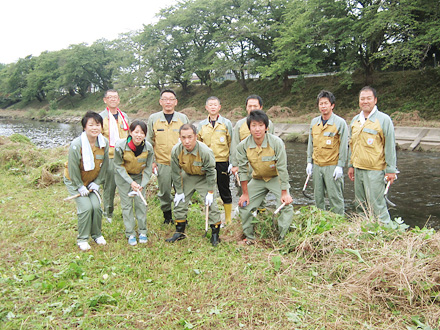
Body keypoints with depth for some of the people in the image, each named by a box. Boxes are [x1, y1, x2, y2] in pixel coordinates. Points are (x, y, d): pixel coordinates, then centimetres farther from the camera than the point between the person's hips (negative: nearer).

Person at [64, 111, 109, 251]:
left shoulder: (104, 143, -12)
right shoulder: (76, 145, -27)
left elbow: (104, 165, 0)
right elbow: (73, 169, -18)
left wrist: (96, 183, -1)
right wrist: (80, 187, -12)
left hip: (93, 181, 4)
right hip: (74, 181, -4)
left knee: (96, 206, -9)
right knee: (86, 207, -15)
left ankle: (97, 235, 17)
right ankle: (82, 239, 5)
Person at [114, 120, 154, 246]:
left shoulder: (148, 147, -18)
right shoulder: (120, 146, -25)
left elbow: (147, 168, -7)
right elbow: (119, 166, -15)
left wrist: (142, 184, -17)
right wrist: (131, 182, -23)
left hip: (139, 176, 2)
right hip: (123, 176, -2)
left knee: (141, 203, -1)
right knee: (126, 204, -2)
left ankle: (142, 232, 14)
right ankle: (130, 234, 8)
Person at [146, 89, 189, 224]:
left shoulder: (183, 118, 6)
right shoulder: (153, 118, 5)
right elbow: (149, 142, 8)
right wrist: (152, 161, 2)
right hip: (162, 163, 0)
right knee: (164, 191, 8)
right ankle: (167, 215, 27)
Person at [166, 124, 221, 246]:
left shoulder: (205, 151, -32)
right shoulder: (176, 150, -24)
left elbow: (211, 173, -18)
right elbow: (176, 173, -9)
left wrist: (210, 192, -15)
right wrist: (179, 191, -5)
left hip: (203, 178, -3)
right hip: (187, 177, 3)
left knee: (211, 204, -9)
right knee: (179, 202, 3)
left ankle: (215, 234, 8)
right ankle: (179, 232, 21)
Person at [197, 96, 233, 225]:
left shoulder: (226, 123, 3)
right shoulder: (201, 125, 9)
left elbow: (231, 144, 4)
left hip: (222, 162, -2)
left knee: (225, 191, 4)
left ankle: (228, 219, 15)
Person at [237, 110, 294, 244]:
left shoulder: (277, 142, -25)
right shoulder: (243, 146, -18)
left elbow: (282, 168, -20)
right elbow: (243, 170, -9)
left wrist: (284, 193, -17)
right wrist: (245, 193, -6)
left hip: (276, 178, -3)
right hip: (257, 180, 3)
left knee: (286, 205, -19)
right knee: (244, 205, -1)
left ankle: (283, 239, -4)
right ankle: (250, 237, 17)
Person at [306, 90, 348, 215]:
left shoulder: (340, 122, -6)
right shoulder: (314, 122, 9)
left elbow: (344, 146, -7)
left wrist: (340, 166, -11)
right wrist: (309, 162, 11)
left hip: (332, 166, -5)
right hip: (317, 166, 5)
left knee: (335, 197, -2)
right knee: (318, 196, 11)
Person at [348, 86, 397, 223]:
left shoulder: (384, 119, -7)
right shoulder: (355, 120, 11)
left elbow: (390, 146, -7)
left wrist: (391, 169, -9)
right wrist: (351, 165, 17)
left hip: (375, 170, -6)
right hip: (358, 169, 6)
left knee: (376, 204, -5)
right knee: (360, 203, 14)